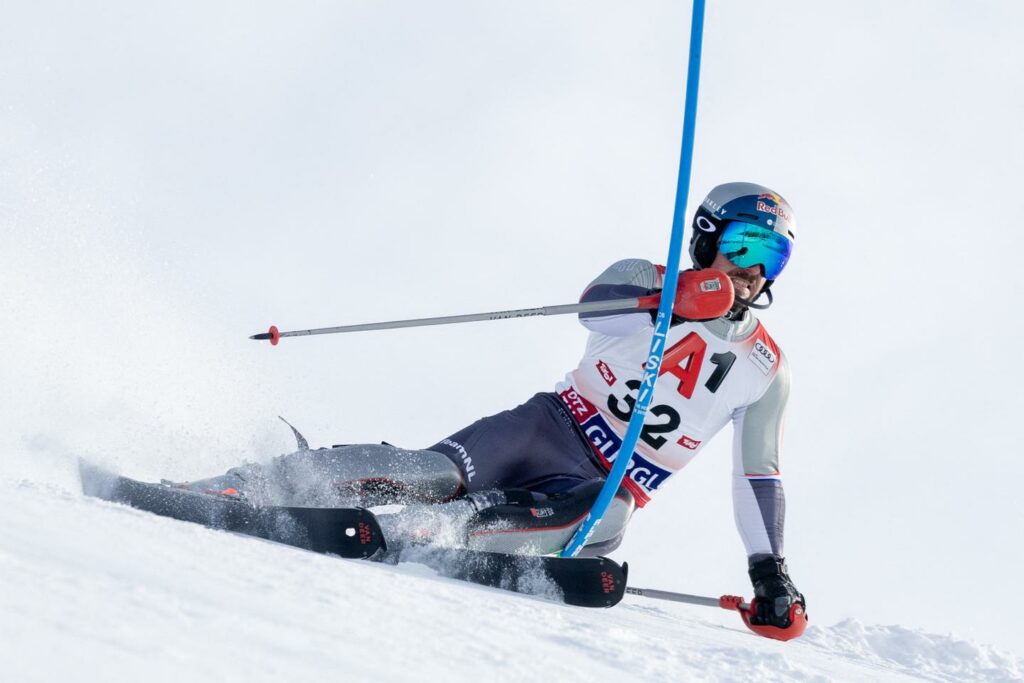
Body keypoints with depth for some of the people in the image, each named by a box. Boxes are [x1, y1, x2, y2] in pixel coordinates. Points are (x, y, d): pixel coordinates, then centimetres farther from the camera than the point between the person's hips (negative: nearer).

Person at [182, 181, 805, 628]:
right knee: (434, 475, -28)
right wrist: (675, 301, -38)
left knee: (594, 523, -36)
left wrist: (770, 574, 4)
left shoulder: (765, 368, 11)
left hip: (607, 493, 1)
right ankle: (237, 489, -31)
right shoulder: (645, 278, 5)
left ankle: (380, 534, -46)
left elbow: (760, 474, 14)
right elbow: (595, 307, -18)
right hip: (553, 428, 0)